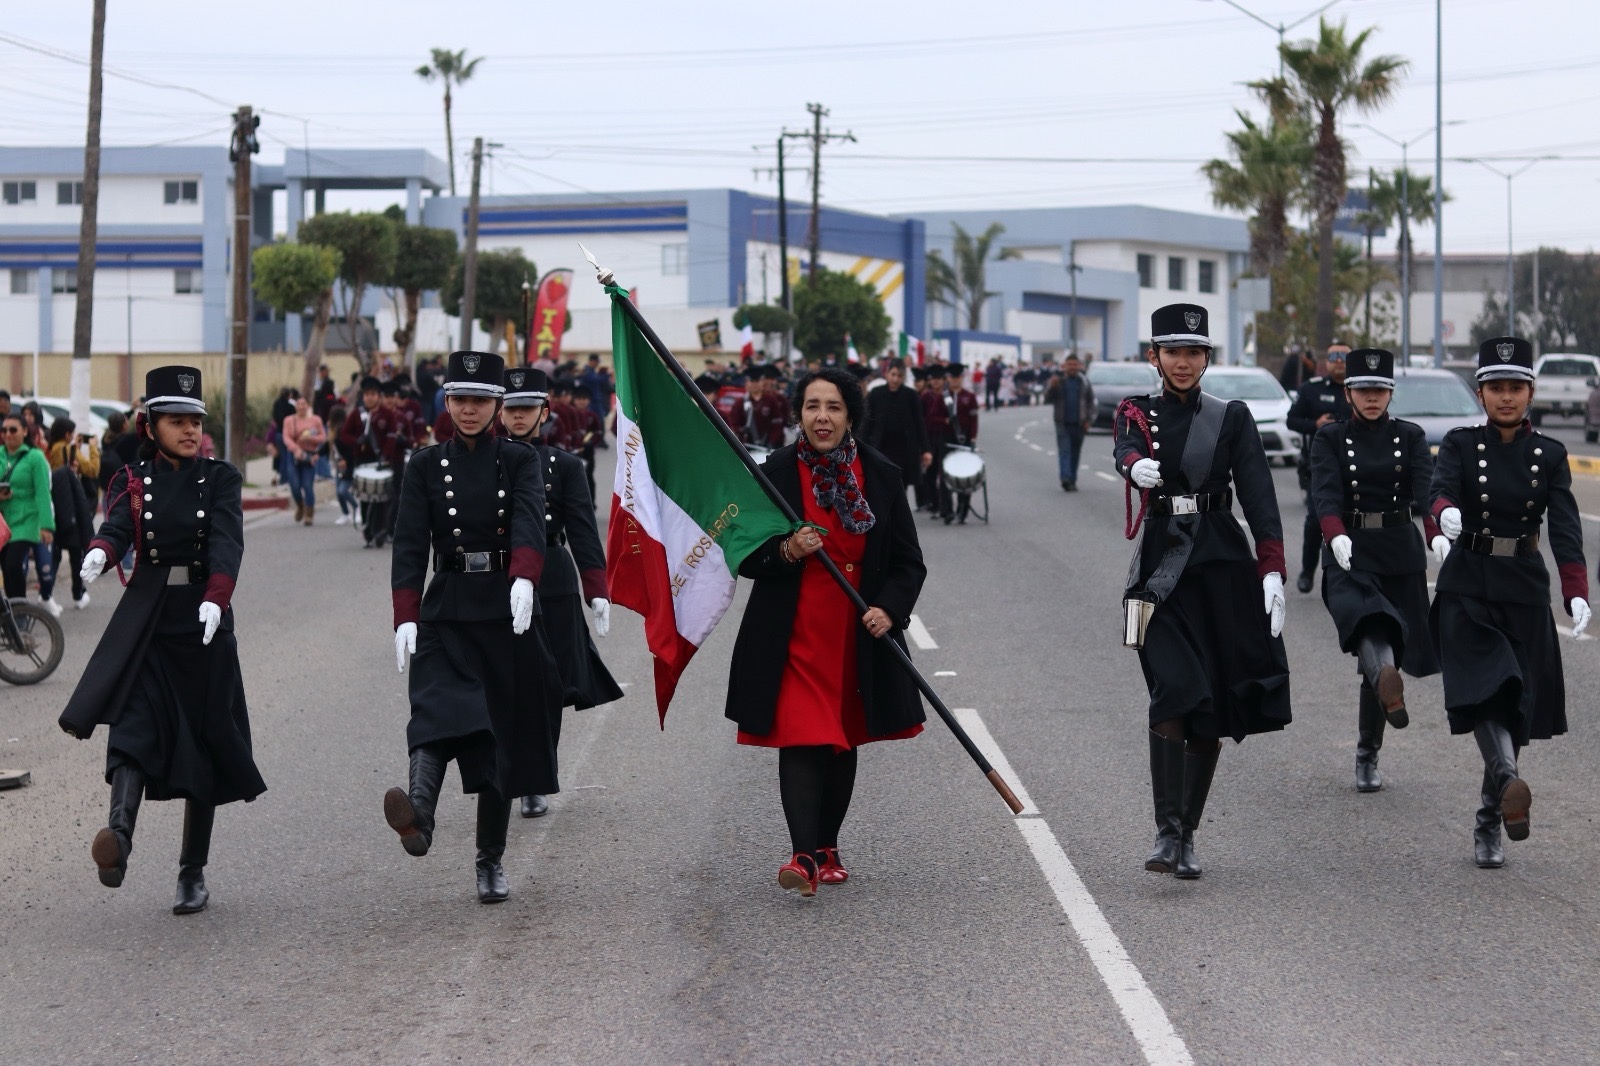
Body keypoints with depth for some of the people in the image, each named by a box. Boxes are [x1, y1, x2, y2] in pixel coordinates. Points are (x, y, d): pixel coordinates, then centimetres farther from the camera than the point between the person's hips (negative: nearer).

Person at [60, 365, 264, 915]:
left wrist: (215, 600, -32)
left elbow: (226, 543, -13)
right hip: (144, 622, 0)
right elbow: (116, 525, -13)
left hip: (203, 621, 0)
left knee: (204, 743, 3)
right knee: (134, 725, -20)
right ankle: (119, 834, -41)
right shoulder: (132, 479, 7)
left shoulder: (220, 479, 4)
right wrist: (99, 553, -38)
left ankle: (193, 874, 12)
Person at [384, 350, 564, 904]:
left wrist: (523, 578, -35)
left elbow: (529, 523, -14)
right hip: (445, 614, -1)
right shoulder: (425, 465, 6)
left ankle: (491, 860, 15)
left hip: (507, 612, 1)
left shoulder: (520, 461, 4)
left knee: (503, 732, 3)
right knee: (439, 709, -25)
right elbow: (410, 543, -3)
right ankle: (418, 817, -48)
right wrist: (405, 617, -16)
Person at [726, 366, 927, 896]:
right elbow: (745, 556, -1)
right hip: (794, 634, -3)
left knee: (843, 742, 12)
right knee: (801, 739, -12)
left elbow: (909, 561, 5)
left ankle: (827, 846, 25)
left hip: (859, 635, 3)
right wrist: (786, 551, -21)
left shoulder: (880, 474, 1)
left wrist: (889, 609, -12)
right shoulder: (775, 472, -4)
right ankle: (805, 855, -17)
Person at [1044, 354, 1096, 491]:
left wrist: (1089, 419, -1)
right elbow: (1048, 399, 3)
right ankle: (1065, 479, -25)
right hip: (1063, 423, -2)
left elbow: (1091, 401, 8)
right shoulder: (1058, 381, 3)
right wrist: (1051, 387, -16)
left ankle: (1072, 481, 14)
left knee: (1075, 453, 7)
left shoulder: (1084, 381, 6)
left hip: (1078, 423, 2)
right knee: (1064, 450, -13)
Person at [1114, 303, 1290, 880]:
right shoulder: (1136, 414, 7)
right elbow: (1124, 453, -15)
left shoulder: (1232, 417, 7)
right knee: (1174, 693, -18)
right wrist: (1136, 466, -41)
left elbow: (1258, 494, -2)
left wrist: (1272, 571, -13)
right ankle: (1167, 832, -19)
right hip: (1161, 567, -1)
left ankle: (1187, 837, 13)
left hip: (1223, 564, 1)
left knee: (1214, 708, 3)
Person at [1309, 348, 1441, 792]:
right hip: (1348, 555, -1)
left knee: (1383, 657, 3)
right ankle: (1388, 685, -59)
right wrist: (1337, 537, -33)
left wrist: (1438, 537, -28)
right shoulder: (1330, 438, 3)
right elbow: (1325, 492, -14)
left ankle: (1367, 757, 14)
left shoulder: (1410, 437, 6)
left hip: (1401, 555, 1)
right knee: (1365, 621, -33)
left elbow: (1427, 490, -9)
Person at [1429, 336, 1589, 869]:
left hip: (1525, 590, 2)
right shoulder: (1460, 444, 1)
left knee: (1518, 704, 3)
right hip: (1467, 588, -2)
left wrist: (1576, 591, -21)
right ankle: (1509, 781, -41)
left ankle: (1488, 825, 14)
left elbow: (1565, 527, -6)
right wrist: (1447, 514, -43)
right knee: (1485, 685, -23)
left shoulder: (1550, 455, 4)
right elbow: (1441, 489, -18)